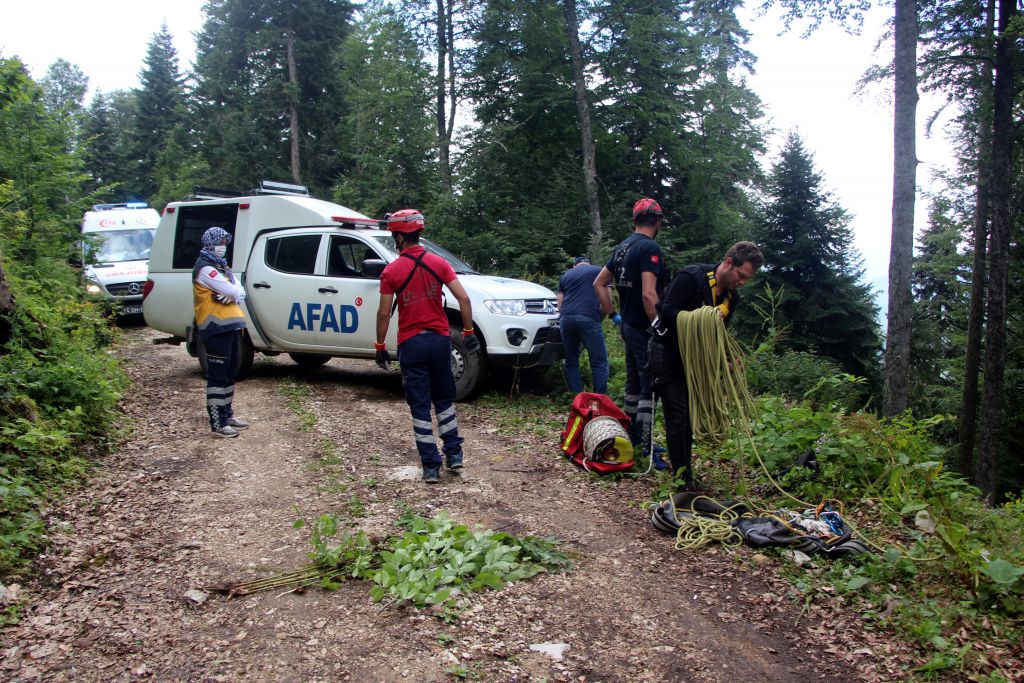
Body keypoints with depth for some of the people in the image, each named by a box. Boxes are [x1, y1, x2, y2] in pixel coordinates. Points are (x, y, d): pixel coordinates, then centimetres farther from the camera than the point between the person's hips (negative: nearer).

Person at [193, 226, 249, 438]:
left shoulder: (221, 266, 20)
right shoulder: (205, 268, -11)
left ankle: (227, 414, 27)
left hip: (230, 325, 10)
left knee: (229, 373, 17)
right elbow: (232, 291, -20)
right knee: (217, 376, -8)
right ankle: (218, 424, -7)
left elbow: (240, 293, 11)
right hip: (216, 328, -10)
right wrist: (233, 293, 2)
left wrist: (232, 294, -11)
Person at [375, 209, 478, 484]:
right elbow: (463, 298, -7)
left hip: (411, 344, -3)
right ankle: (454, 454, 20)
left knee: (420, 406, 5)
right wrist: (468, 332, 2)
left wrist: (380, 347, 3)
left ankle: (431, 465, 6)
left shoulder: (391, 271, -7)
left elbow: (384, 313, -7)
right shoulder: (439, 263, 0)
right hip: (439, 339, 3)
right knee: (444, 399, 20)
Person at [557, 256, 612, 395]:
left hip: (565, 318, 4)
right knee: (599, 362, -1)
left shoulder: (566, 275, 26)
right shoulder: (598, 271, 18)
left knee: (571, 361, 11)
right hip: (588, 318, -4)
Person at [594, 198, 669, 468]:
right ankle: (646, 451, -2)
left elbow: (599, 283, 17)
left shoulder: (622, 247, 11)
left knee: (634, 385, 18)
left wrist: (613, 314, 18)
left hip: (628, 325, 9)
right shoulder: (650, 248, -17)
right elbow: (649, 294, -26)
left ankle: (631, 439, 28)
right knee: (649, 389, -5)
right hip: (645, 330, -9)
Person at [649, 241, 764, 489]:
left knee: (689, 416, 11)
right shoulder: (691, 277, -20)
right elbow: (667, 311, -25)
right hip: (667, 353, -7)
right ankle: (683, 478, -2)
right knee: (677, 417, -9)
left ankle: (685, 469, 21)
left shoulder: (732, 296, 4)